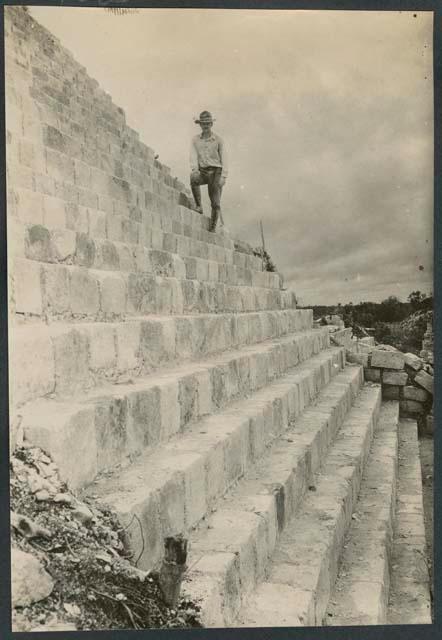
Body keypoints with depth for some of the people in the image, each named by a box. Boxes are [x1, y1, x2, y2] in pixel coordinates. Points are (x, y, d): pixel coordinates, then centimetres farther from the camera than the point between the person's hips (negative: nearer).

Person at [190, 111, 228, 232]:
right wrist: (194, 169, -22)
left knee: (215, 203, -9)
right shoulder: (195, 139, 9)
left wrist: (223, 176, -13)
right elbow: (193, 156, -2)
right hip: (202, 171, 1)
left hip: (215, 171, -1)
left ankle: (212, 229, -4)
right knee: (193, 178, -35)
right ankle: (198, 206, -23)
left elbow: (224, 159, 0)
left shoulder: (218, 140, 4)